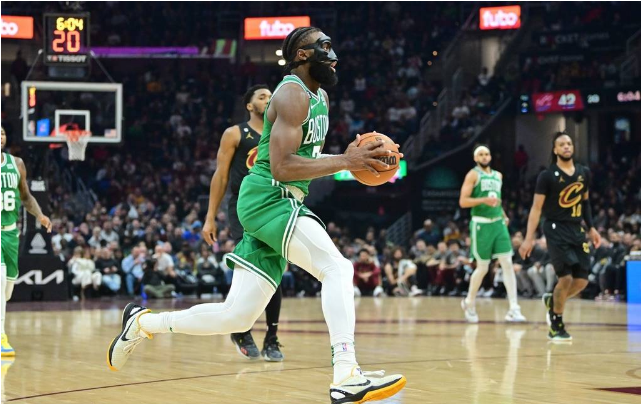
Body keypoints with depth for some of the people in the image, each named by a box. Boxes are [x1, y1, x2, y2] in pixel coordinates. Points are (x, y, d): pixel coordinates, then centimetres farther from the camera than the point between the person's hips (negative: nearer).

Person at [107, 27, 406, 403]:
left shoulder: (320, 98, 18)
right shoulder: (292, 95, -12)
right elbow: (282, 167, -22)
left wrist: (347, 158, 12)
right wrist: (345, 162, -23)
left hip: (278, 203, 10)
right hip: (269, 198, -10)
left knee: (237, 315, 7)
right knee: (338, 268, -23)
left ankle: (143, 322, 21)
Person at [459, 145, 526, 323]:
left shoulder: (498, 175, 15)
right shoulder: (473, 175, -4)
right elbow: (463, 202, -11)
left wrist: (503, 214, 15)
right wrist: (483, 200, -23)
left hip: (498, 223, 5)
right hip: (481, 224, -5)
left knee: (508, 263, -6)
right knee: (482, 267, 1)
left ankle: (513, 309, -9)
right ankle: (469, 303, 24)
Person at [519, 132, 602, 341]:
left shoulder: (584, 173, 7)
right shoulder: (547, 175, -9)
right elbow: (536, 208, -9)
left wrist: (591, 228, 13)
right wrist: (529, 238, -14)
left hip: (577, 230, 6)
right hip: (556, 230, -6)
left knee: (582, 280, 0)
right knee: (566, 277, -14)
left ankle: (552, 300, 29)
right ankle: (556, 325, 4)